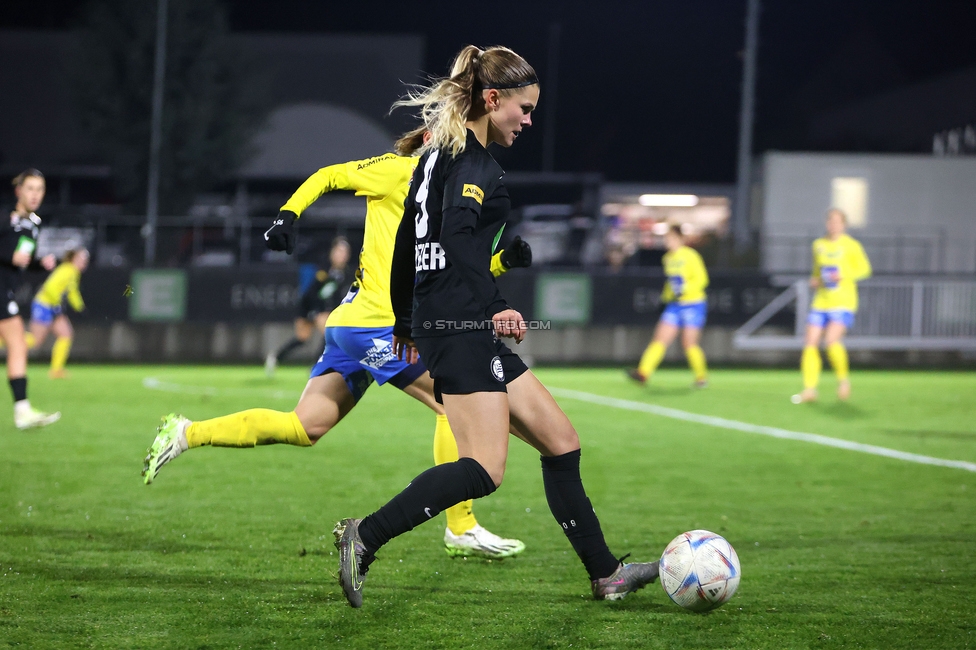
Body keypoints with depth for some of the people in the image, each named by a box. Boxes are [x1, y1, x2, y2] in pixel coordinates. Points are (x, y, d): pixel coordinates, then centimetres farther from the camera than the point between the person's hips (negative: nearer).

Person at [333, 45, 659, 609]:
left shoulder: (439, 153, 19)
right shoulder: (472, 161, -11)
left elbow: (406, 243, 25)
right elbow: (458, 240, -25)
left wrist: (406, 321, 32)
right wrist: (495, 309, -29)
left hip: (437, 321, 11)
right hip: (461, 326, -11)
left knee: (561, 442, 11)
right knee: (485, 470, -16)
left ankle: (604, 573, 14)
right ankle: (365, 537, -15)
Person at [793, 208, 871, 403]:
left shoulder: (851, 246, -2)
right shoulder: (819, 245, 13)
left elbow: (864, 269, 0)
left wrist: (843, 275, -15)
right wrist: (814, 280, 6)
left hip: (843, 303, -5)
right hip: (821, 303, 5)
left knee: (832, 340, -24)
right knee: (810, 344, -6)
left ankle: (843, 379, -1)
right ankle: (809, 389, 0)